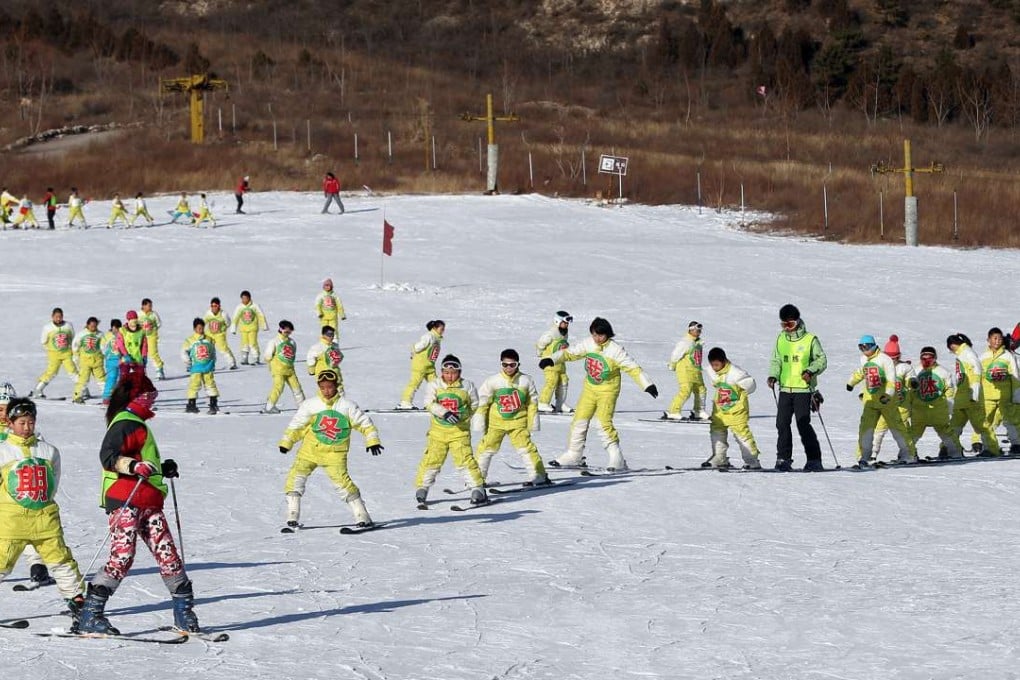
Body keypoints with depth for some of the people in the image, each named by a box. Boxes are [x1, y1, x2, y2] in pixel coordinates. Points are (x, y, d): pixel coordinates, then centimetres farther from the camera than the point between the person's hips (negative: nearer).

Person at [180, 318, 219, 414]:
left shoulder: (209, 339, 8)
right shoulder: (190, 340, 0)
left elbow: (213, 351, 19)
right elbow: (184, 352, 4)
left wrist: (213, 363, 15)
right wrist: (188, 363, -2)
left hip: (208, 367, 2)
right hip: (196, 367, -2)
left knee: (210, 384, 0)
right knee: (194, 385, -6)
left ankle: (213, 404, 5)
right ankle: (191, 404, 3)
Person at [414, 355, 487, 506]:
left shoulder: (467, 386, 1)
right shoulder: (434, 385, 0)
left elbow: (474, 405, 11)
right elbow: (429, 403, -14)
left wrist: (462, 415, -2)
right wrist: (445, 413, -27)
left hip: (459, 431, -1)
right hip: (438, 431, 1)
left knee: (465, 459, -12)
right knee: (431, 460, 3)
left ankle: (478, 490, -5)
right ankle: (421, 489, 20)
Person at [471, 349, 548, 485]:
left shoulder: (526, 381, -1)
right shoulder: (492, 381, -4)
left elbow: (532, 402, 7)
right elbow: (482, 401, 1)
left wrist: (533, 421, 5)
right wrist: (479, 420, -1)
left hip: (518, 422, 0)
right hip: (496, 422, 0)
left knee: (525, 447, -7)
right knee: (487, 447, -1)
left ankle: (539, 476, 0)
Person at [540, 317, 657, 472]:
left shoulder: (615, 350, -16)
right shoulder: (588, 344, -2)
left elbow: (633, 368, -17)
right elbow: (570, 353, 8)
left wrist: (648, 385, -24)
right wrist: (552, 359, -5)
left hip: (608, 391, -6)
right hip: (589, 389, 6)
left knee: (604, 423, -18)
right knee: (579, 421, 6)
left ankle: (617, 459, -13)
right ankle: (574, 456, 21)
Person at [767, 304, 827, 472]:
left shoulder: (810, 339, -4)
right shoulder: (780, 339, 10)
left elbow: (821, 359, 0)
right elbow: (776, 360, 15)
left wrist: (811, 371, -17)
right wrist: (773, 376, -2)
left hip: (803, 389, -5)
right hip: (785, 388, 5)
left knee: (803, 424, -8)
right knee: (782, 423, 0)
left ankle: (814, 459, 1)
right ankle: (783, 459, 9)